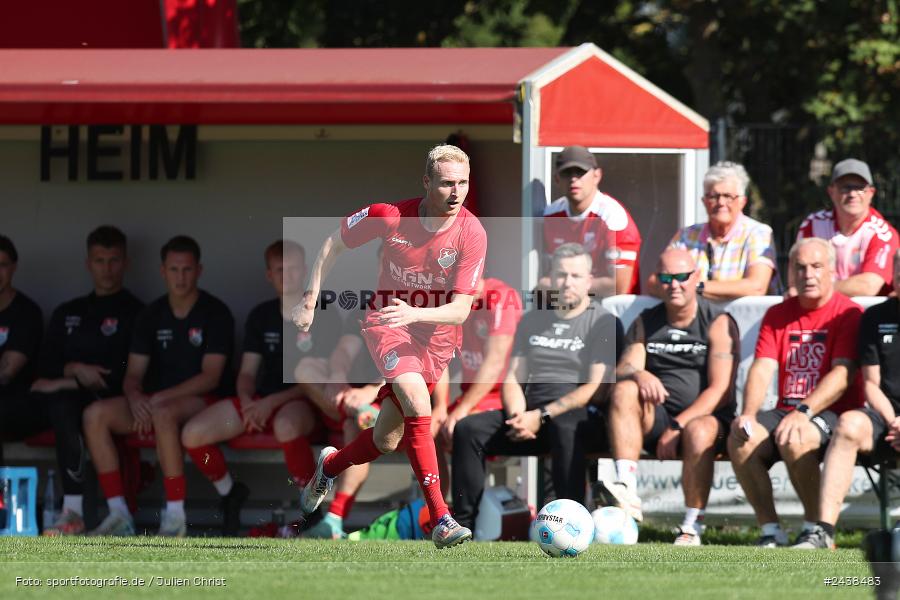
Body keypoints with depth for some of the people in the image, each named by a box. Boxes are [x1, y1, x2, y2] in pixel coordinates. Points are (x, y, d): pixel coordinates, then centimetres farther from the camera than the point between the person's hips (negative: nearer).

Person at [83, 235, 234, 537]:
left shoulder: (215, 313, -5)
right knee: (95, 415, -19)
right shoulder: (152, 315, 11)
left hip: (202, 401, -6)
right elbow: (133, 374, 8)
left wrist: (160, 398, -21)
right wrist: (135, 398, -17)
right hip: (154, 402, 6)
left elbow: (211, 376, -13)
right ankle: (119, 515, -20)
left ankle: (175, 518, -36)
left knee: (164, 413, -40)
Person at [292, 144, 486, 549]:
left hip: (436, 339, 2)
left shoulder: (472, 234, -18)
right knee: (417, 401, -29)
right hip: (387, 324, -2)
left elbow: (460, 310, -20)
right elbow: (334, 242, 1)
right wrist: (310, 300, -1)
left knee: (386, 441, 5)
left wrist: (414, 314, -37)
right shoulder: (390, 216, -18)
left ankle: (330, 466, 41)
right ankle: (440, 519, -30)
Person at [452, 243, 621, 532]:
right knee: (468, 429, -18)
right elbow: (512, 379, 16)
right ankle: (463, 525, -20)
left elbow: (596, 387, -8)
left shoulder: (603, 323, 2)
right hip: (530, 414, 5)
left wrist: (543, 416, -16)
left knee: (565, 428, -40)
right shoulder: (533, 320, 20)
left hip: (575, 416, -5)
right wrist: (518, 415, -7)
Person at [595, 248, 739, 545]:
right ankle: (627, 490, -40)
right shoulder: (646, 323, 14)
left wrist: (678, 426, -20)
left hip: (704, 416, -4)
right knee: (625, 389, -25)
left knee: (699, 431, -38)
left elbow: (720, 389, -10)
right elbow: (622, 369, 1)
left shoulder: (718, 323, -1)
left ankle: (692, 528, -29)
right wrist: (638, 375, -25)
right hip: (655, 420, 4)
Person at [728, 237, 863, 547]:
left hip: (831, 414, -5)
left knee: (794, 440, -36)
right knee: (740, 440, -25)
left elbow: (842, 374, -15)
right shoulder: (777, 315, 14)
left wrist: (804, 412, -29)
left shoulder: (848, 313, -3)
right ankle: (770, 530, -14)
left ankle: (815, 528, -16)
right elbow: (762, 369, 4)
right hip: (786, 412, 5)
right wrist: (748, 414, -16)